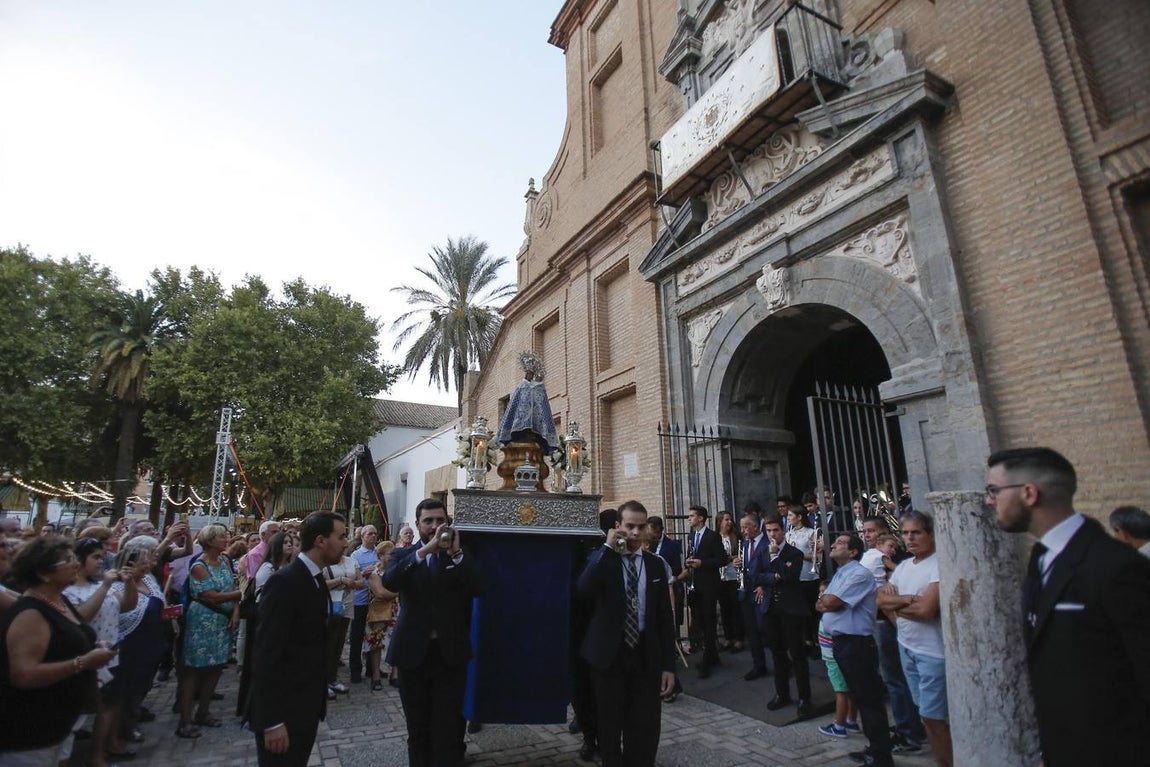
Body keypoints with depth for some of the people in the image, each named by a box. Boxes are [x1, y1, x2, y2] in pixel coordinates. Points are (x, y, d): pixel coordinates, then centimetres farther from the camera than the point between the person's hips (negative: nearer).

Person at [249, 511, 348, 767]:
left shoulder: (316, 579, 7)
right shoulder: (285, 581, -20)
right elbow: (267, 653, -22)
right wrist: (272, 721, -22)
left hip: (307, 705, 8)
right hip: (283, 710, -8)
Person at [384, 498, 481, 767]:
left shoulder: (461, 557, 2)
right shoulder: (404, 556, 2)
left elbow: (478, 588, -12)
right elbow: (389, 582, -19)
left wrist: (456, 553, -20)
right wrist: (426, 549, -27)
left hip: (450, 653, -1)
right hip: (413, 652, 1)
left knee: (447, 727, 3)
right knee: (417, 727, 16)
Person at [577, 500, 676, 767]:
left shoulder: (655, 564, 4)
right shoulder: (601, 559, -4)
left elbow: (665, 617, 4)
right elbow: (583, 589, -26)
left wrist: (668, 665, 0)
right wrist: (607, 547, -24)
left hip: (646, 656, 2)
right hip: (609, 655, -2)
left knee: (645, 729, 8)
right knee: (610, 726, 13)